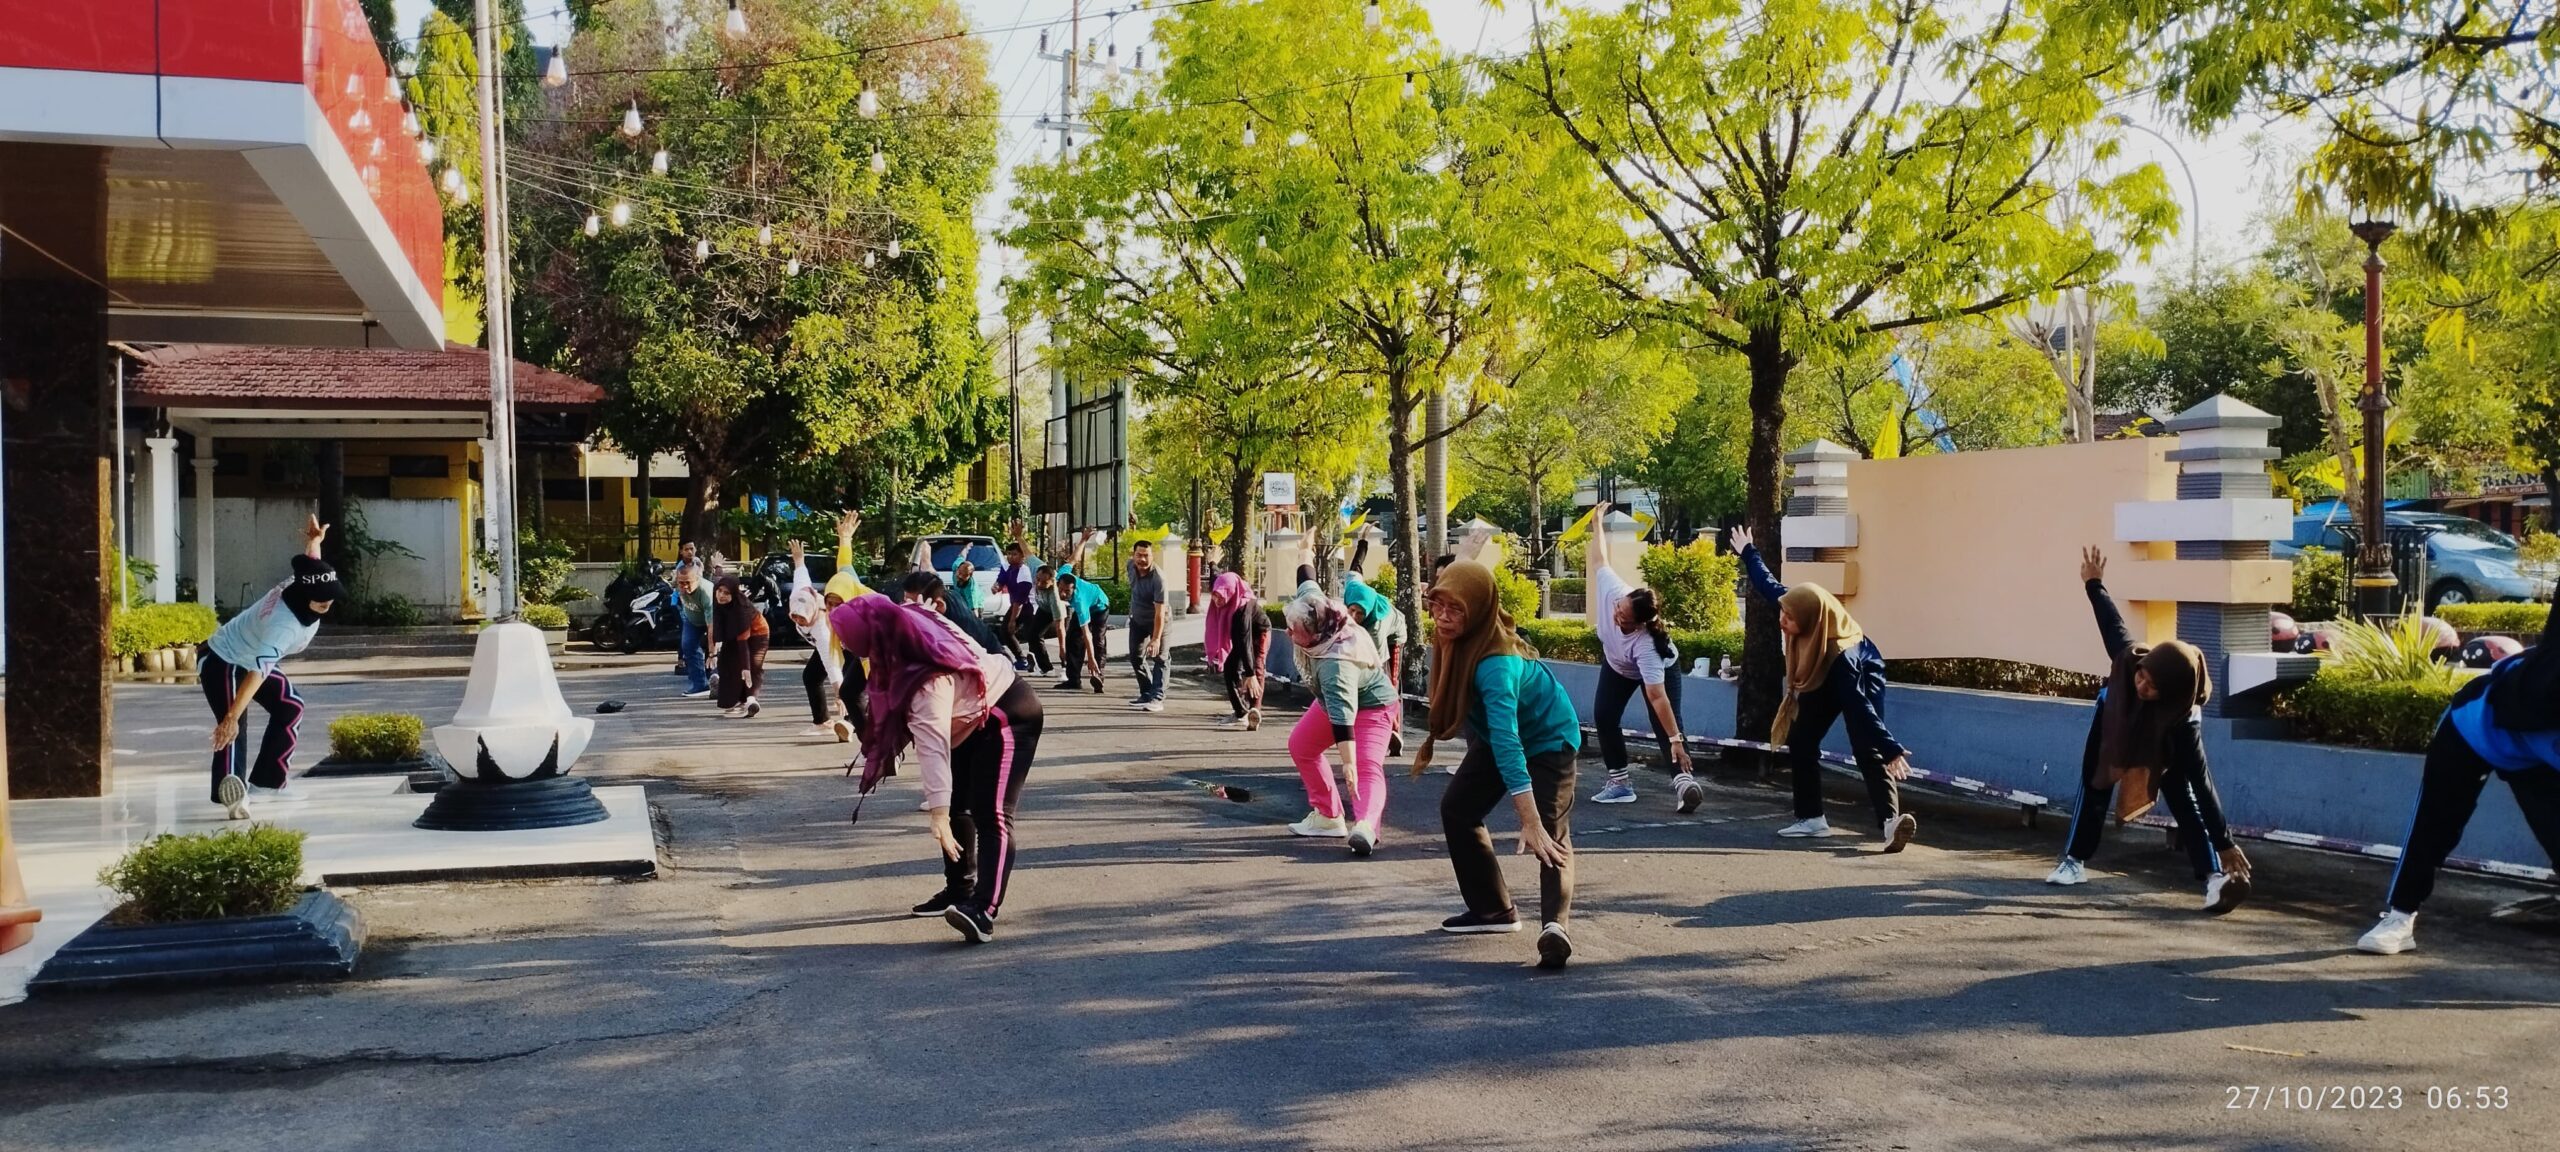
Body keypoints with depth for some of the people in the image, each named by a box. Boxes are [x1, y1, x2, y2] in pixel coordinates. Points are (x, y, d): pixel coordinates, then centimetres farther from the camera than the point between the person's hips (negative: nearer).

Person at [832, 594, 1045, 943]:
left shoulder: (926, 682, -38)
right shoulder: (909, 619, -15)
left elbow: (933, 750, -43)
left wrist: (938, 814, -45)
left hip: (1008, 717, -10)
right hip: (976, 715, 11)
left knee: (992, 815, -23)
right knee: (956, 806, 13)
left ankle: (984, 912, -34)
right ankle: (959, 890, 25)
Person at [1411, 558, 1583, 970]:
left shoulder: (1496, 662, -40)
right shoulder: (1452, 637, -17)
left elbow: (1507, 742, -49)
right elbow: (1450, 695, 6)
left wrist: (1530, 821, -53)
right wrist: (1431, 739, 15)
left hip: (1546, 739, -8)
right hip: (1494, 735, 8)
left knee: (1551, 833, -25)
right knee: (1457, 809, 6)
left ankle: (1554, 924, -40)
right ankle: (1493, 910, 17)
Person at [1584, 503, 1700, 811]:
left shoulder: (1647, 645, -47)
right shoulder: (1612, 590, -38)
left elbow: (1658, 697, -50)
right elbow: (1599, 559, -18)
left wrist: (1676, 739, -51)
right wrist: (1597, 523, -10)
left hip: (1660, 670, -6)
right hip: (1617, 664, 6)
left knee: (1665, 726, -20)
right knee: (1604, 717, -6)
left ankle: (1685, 782, -29)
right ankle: (1621, 783, 0)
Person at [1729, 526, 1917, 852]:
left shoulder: (1841, 656, -46)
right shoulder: (1795, 607, -31)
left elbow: (1860, 706, -45)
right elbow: (1767, 585, -10)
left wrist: (1891, 749, -48)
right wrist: (1747, 552, 5)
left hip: (1861, 682, -7)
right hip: (1820, 684, 7)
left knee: (1869, 753, -22)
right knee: (1800, 743, 5)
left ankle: (1890, 822, -33)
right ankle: (1810, 818, 11)